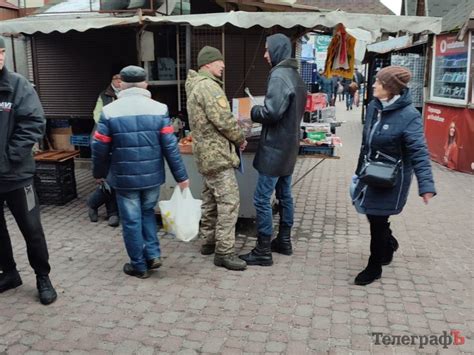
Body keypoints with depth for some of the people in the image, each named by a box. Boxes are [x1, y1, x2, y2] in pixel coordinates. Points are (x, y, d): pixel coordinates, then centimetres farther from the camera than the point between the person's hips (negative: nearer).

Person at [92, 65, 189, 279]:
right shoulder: (159, 109, -5)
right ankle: (153, 254, 16)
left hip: (124, 178, -2)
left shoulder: (109, 111, -7)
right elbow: (170, 146, -7)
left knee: (131, 221, 10)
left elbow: (100, 148, -4)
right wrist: (181, 176, 0)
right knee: (147, 213, 24)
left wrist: (99, 173, 13)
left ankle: (139, 266, 20)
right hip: (152, 176, 2)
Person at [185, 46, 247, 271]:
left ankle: (208, 241, 27)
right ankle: (224, 252, -5)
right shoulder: (208, 86, -16)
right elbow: (224, 120, -21)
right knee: (229, 201, -8)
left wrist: (234, 138, 13)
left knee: (210, 200, 17)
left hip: (205, 153, 11)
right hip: (217, 154, -11)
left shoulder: (195, 86, 17)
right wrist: (240, 138, -5)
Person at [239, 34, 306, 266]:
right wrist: (259, 111, 10)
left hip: (275, 147, -10)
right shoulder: (294, 75, 13)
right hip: (288, 145, 10)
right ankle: (284, 241, 28)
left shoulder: (279, 76, -18)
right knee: (284, 194, 17)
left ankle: (263, 251, 2)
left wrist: (252, 112, -7)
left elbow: (272, 112, -27)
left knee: (262, 199, -4)